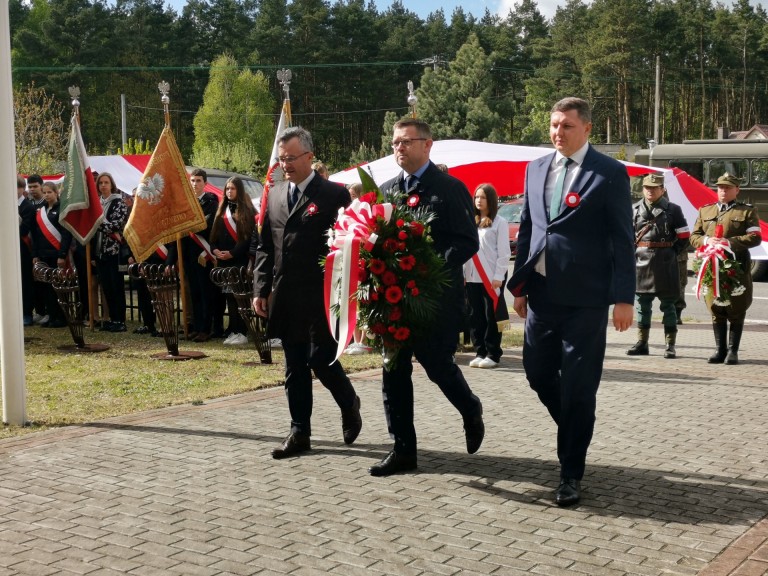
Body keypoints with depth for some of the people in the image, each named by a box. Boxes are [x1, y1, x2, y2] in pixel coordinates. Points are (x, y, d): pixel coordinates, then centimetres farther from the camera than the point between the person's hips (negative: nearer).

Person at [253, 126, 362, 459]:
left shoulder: (333, 194, -5)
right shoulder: (275, 195, 12)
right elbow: (264, 246, 14)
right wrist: (261, 289, 7)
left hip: (320, 296, -6)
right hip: (284, 297, 6)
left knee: (321, 359, -5)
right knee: (294, 367, 10)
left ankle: (349, 403, 24)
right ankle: (300, 432, 18)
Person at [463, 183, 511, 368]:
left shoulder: (499, 222, -1)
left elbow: (504, 252, -6)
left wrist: (498, 276, -12)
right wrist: (463, 273, 6)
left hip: (491, 277, -5)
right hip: (472, 276, 5)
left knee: (491, 316, -1)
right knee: (475, 317, 7)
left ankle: (493, 354, 5)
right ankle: (479, 352, 14)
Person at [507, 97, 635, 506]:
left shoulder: (610, 173, -5)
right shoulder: (536, 169, 11)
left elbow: (623, 240, -6)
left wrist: (624, 298, -11)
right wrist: (519, 284, 10)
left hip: (585, 297, -5)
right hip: (542, 293, 5)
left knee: (578, 386, -1)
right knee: (538, 373, 12)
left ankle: (571, 473, 11)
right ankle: (574, 434, 38)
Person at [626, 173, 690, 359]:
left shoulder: (673, 210, 1)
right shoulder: (634, 210, 7)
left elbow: (684, 237, 3)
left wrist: (670, 253, -1)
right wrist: (635, 253, 5)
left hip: (665, 265, -3)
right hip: (641, 263, 3)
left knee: (668, 305, 2)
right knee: (642, 304, 7)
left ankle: (670, 345, 7)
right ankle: (642, 343, 15)